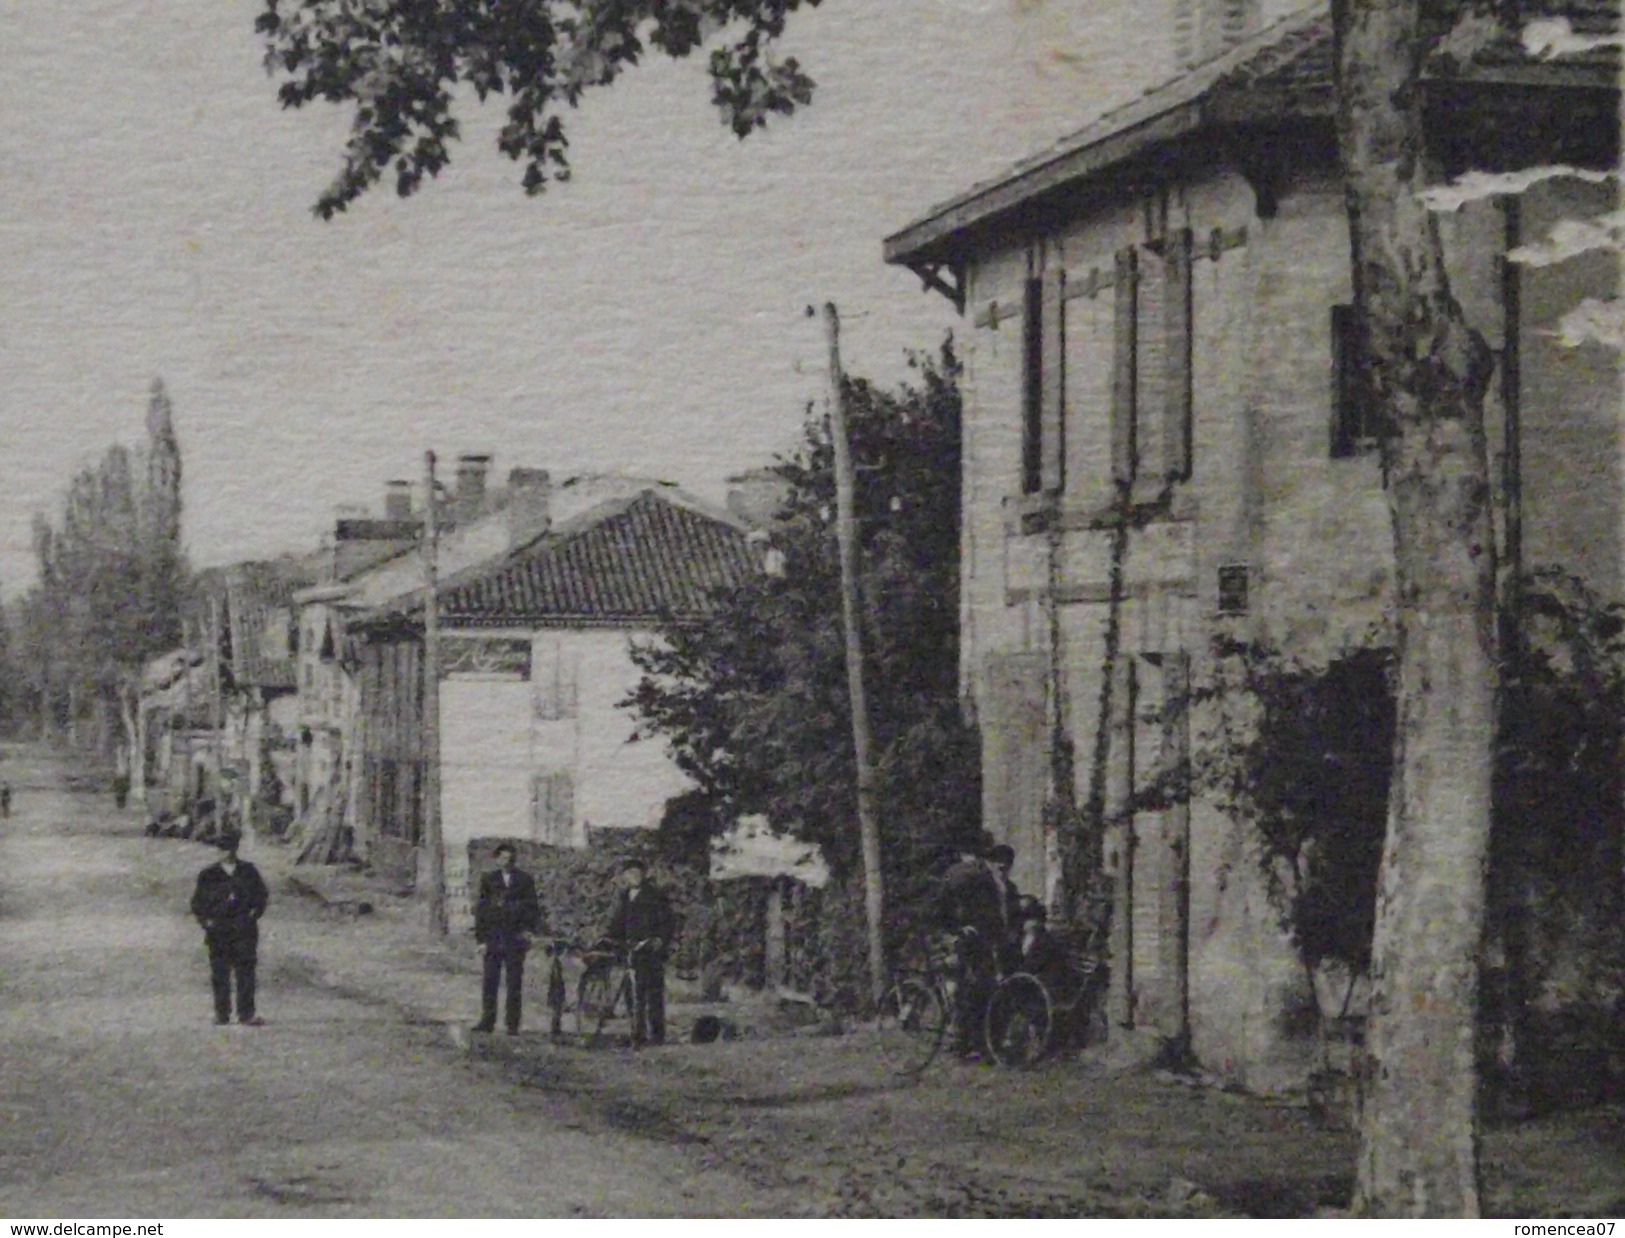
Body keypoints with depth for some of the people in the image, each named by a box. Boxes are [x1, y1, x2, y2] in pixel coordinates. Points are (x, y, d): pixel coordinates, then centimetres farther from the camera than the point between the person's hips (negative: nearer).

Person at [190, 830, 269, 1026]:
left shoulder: (248, 871, 8)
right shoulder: (209, 875, 5)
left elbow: (262, 894, 16)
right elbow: (197, 903, 10)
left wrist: (254, 913, 4)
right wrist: (207, 921, -1)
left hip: (244, 929, 0)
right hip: (218, 932, 0)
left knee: (245, 972, -5)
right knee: (220, 974, 2)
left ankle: (246, 1015, -5)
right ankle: (221, 1013, 9)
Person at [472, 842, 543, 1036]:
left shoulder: (525, 880, 7)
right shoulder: (489, 880, 10)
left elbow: (532, 906, 7)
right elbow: (481, 909, 10)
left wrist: (530, 929, -7)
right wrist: (481, 935, 3)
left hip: (516, 938, -1)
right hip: (494, 938, 1)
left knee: (514, 982, 0)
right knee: (490, 980, 0)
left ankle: (512, 1023, 3)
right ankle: (487, 1021, 5)